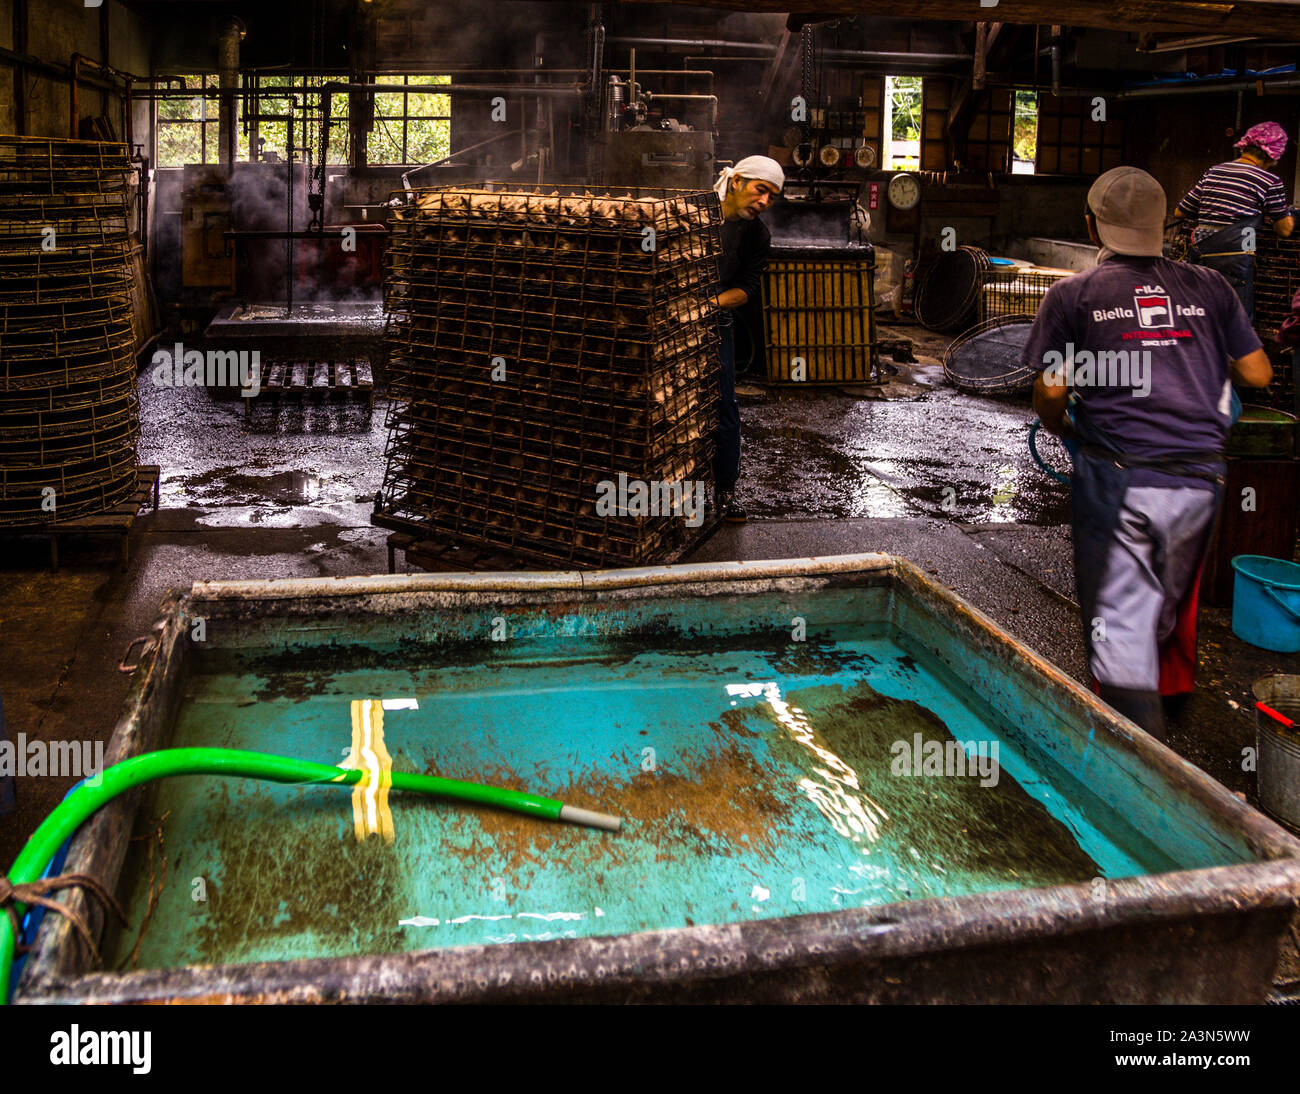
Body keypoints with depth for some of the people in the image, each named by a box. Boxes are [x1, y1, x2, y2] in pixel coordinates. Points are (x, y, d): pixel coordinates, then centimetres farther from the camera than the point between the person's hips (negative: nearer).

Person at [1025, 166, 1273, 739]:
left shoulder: (1073, 295, 0)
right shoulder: (1209, 287, 8)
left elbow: (1051, 392, -2)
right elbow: (1258, 374, 11)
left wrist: (1065, 430, 19)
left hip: (1118, 478, -3)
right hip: (1200, 478, 4)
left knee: (1119, 621, 1)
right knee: (1168, 609, 21)